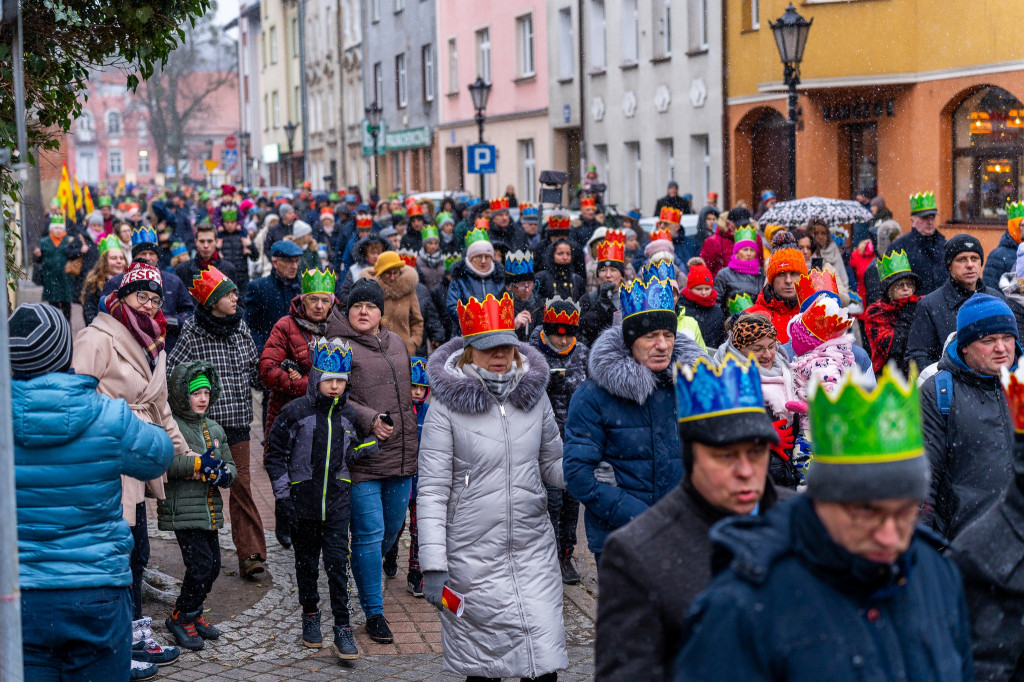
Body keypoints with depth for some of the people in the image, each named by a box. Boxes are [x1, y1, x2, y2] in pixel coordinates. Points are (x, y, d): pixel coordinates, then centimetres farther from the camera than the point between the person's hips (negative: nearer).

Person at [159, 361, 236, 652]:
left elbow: (229, 464, 19)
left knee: (213, 565, 10)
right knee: (200, 564, -12)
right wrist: (198, 463, -23)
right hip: (182, 510, -7)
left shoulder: (214, 429, 16)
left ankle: (193, 614, 29)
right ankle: (180, 617, 6)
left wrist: (224, 474, -5)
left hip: (210, 511, 7)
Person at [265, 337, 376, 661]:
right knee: (307, 562, 11)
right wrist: (283, 492, -5)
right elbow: (275, 454, -1)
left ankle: (342, 629, 0)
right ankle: (310, 616, 30)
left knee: (337, 562, -3)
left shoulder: (347, 414, 5)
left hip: (338, 501, 1)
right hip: (304, 499, -1)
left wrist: (368, 446, -4)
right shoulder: (295, 412, -6)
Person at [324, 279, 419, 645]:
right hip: (362, 457, -6)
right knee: (369, 534, -5)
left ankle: (372, 569, 44)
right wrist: (369, 420, -24)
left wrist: (411, 443, 25)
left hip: (400, 455, 7)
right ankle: (374, 612, 3)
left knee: (393, 527, 16)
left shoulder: (396, 342, 16)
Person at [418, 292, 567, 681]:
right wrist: (432, 565, -11)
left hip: (534, 550, 3)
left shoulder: (535, 396, 6)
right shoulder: (447, 406, -6)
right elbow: (432, 490, -7)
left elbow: (553, 464, 16)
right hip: (473, 557, -3)